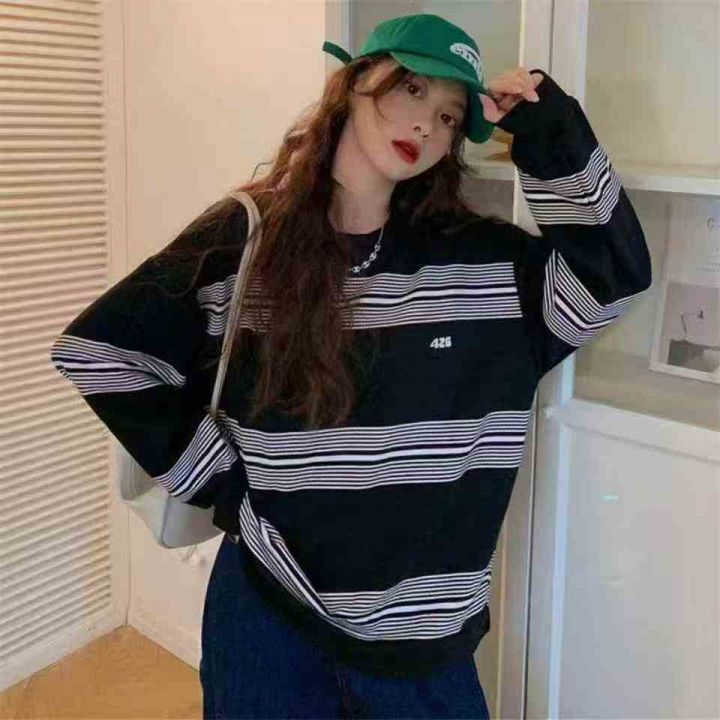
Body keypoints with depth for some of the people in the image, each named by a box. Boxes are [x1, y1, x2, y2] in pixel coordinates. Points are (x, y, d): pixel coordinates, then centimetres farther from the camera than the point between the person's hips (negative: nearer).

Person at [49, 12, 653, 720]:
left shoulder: (480, 257, -4)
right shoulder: (243, 238, -8)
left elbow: (614, 275, -5)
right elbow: (98, 347, -5)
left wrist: (551, 137, -14)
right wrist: (218, 480, -7)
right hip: (269, 608, -1)